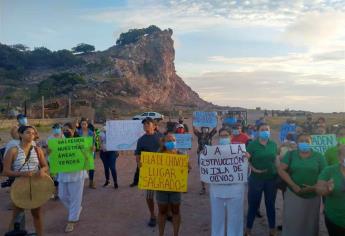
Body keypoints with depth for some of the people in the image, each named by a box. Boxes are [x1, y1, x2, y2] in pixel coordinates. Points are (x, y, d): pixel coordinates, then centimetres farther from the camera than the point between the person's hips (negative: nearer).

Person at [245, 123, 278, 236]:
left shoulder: (273, 144, 2)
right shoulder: (252, 144, -9)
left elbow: (275, 159, 12)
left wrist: (278, 172, 4)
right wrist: (254, 169, -21)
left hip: (271, 179, 3)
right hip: (256, 179, -3)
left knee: (270, 204, 15)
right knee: (253, 204, 7)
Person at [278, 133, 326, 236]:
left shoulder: (319, 156, 2)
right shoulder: (290, 154, 0)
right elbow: (281, 170, -8)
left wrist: (315, 187, -17)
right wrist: (293, 186, -17)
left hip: (312, 196, 1)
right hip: (293, 195, -1)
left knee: (310, 223, 15)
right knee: (292, 222, 9)